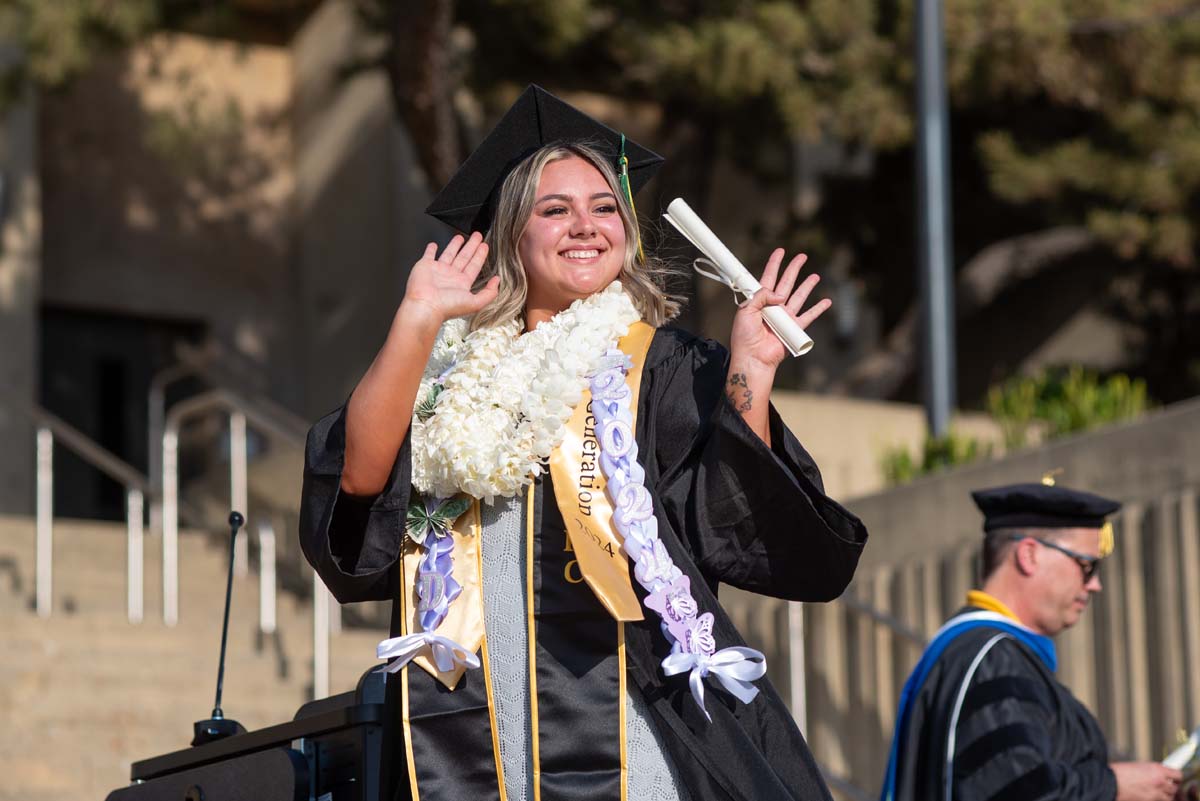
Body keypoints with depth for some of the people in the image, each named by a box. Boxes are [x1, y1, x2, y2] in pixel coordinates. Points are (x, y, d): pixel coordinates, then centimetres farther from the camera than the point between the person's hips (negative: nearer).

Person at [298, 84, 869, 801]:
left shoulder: (663, 365, 7)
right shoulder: (463, 371, 14)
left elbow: (729, 527, -6)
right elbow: (360, 475, -4)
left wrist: (751, 370, -12)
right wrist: (418, 319, -9)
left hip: (627, 710, -2)